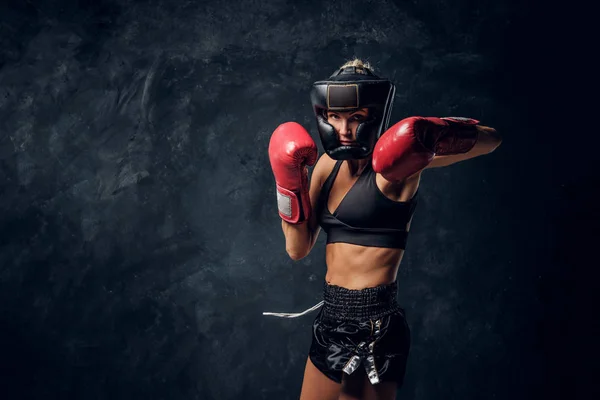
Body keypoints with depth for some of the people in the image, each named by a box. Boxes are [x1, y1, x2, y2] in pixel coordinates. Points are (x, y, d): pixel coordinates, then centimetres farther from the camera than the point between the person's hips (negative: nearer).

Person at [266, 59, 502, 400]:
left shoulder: (394, 162, -11)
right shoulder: (327, 163, 8)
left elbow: (491, 140, -16)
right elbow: (298, 248, 5)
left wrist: (434, 137, -34)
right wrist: (289, 180, -4)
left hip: (374, 324, -7)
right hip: (332, 318, 7)